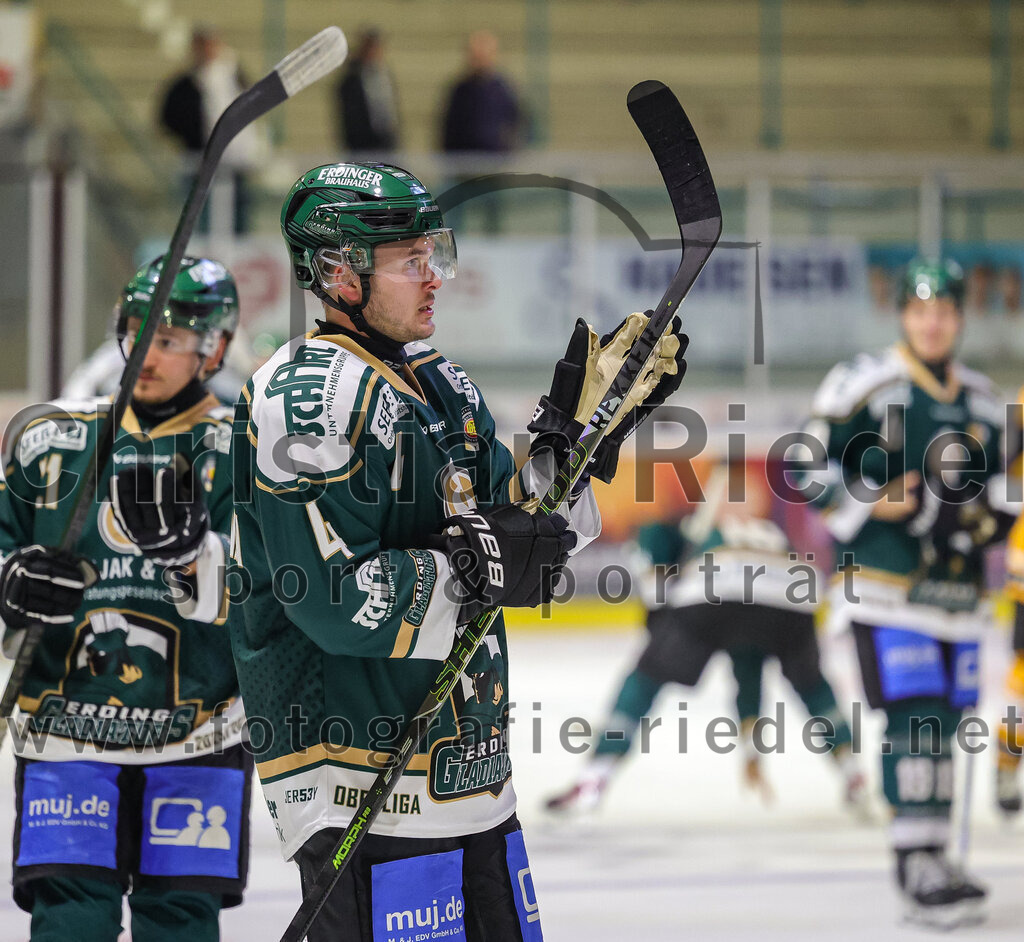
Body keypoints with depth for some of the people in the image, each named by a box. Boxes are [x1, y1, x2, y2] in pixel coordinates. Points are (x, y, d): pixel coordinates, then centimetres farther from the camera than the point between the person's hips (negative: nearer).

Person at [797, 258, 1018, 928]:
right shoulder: (864, 385, -7)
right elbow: (810, 469, -5)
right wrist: (874, 502, -17)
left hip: (954, 590, 6)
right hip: (885, 586, -6)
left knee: (943, 723, 9)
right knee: (914, 718, -15)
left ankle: (930, 857, 19)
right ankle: (918, 866, -14)